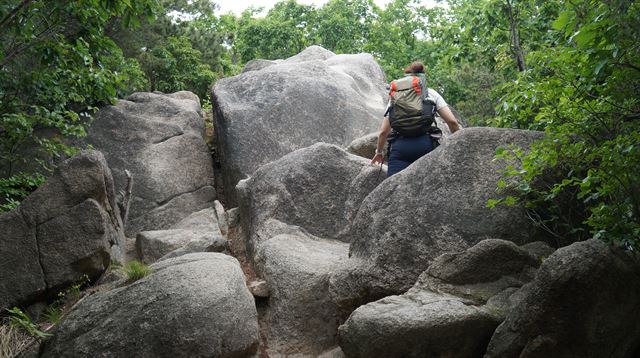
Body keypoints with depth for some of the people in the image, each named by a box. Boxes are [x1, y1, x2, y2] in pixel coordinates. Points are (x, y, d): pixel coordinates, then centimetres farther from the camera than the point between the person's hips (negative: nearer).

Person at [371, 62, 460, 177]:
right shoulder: (432, 94, 18)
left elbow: (383, 131, 16)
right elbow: (452, 121, 7)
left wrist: (379, 152, 31)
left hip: (400, 146, 0)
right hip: (426, 144, 0)